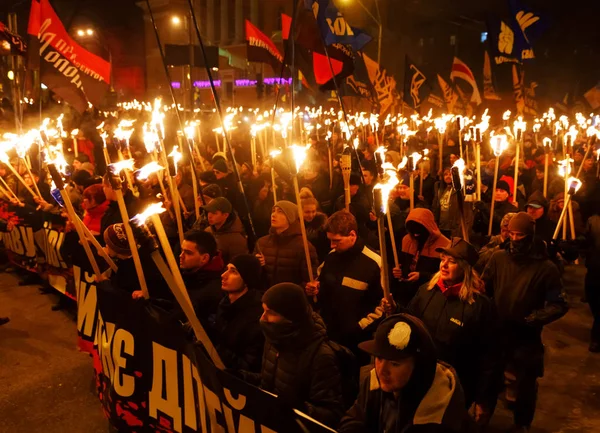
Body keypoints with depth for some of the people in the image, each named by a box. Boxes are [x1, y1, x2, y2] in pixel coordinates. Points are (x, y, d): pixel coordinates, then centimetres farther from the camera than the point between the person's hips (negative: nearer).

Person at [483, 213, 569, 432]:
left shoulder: (545, 267, -14)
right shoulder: (498, 257, -6)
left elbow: (559, 305, -12)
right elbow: (484, 288, 2)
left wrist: (534, 318, -25)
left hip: (526, 338, -2)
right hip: (496, 333, 2)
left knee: (525, 386, 16)